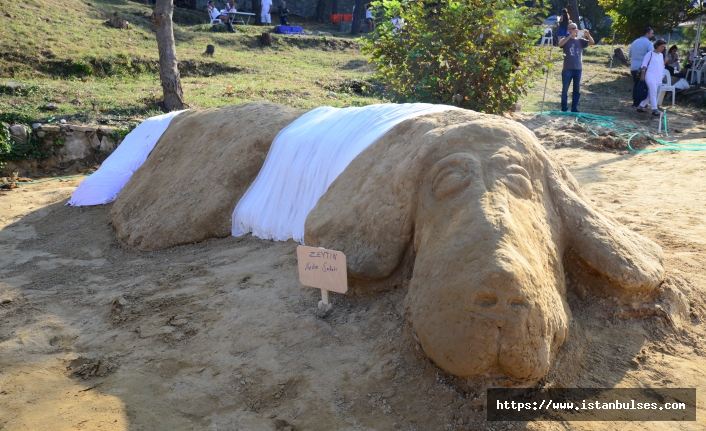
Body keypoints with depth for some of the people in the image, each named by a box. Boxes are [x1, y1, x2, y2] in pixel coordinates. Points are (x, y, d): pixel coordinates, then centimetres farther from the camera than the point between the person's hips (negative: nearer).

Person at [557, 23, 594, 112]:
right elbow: (560, 44, -19)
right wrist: (570, 36, -28)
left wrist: (588, 35, -18)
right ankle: (564, 109, 6)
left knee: (577, 90, 6)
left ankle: (574, 108, 13)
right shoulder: (566, 40, 2)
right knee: (565, 89, 0)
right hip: (567, 69, -4)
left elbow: (592, 42, 0)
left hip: (578, 69, 4)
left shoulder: (580, 41, 11)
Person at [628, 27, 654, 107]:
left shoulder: (635, 42, 13)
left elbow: (630, 55, 20)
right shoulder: (648, 43, -8)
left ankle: (635, 103, 10)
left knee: (635, 85, 10)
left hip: (634, 67, 6)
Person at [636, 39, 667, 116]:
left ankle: (641, 106, 17)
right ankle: (654, 109, -12)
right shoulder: (650, 54, -4)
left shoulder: (661, 55, 16)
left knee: (650, 93, 9)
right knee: (653, 93, -12)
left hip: (658, 77, 7)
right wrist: (643, 75, -11)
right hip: (650, 76, -7)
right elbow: (644, 65, -6)